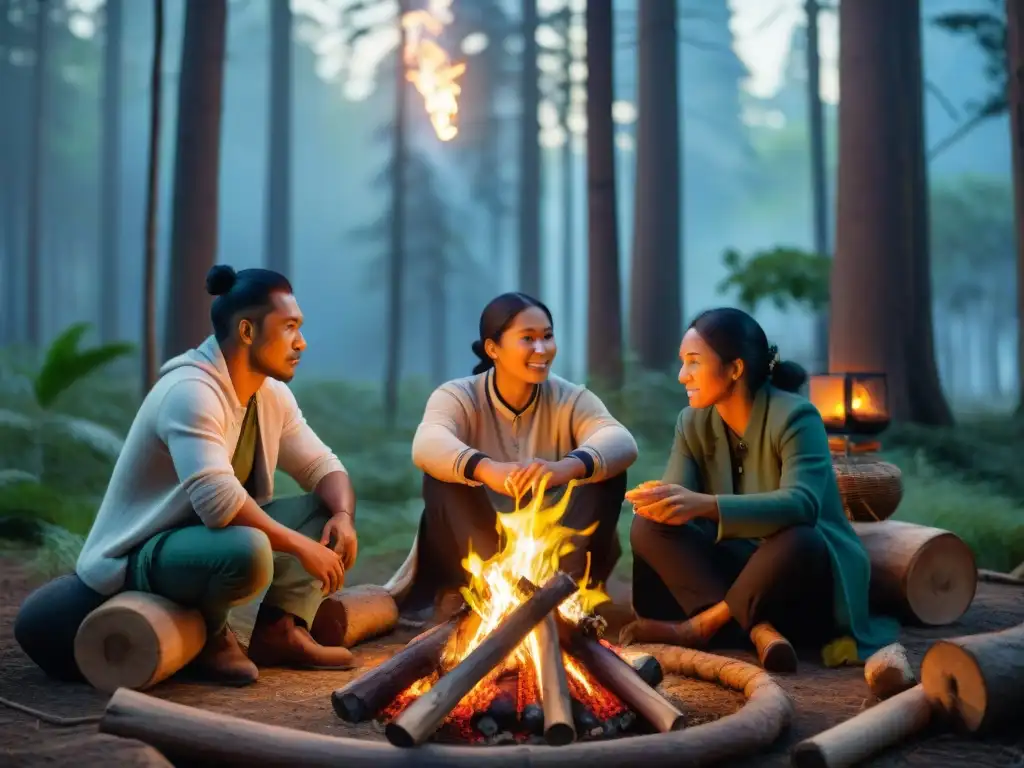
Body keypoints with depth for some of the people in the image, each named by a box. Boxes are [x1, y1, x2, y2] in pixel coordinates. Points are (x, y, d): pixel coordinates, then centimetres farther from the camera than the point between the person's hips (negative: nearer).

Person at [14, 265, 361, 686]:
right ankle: (210, 634, -7)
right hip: (137, 557, -9)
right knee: (248, 552, -38)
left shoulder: (273, 395, 2)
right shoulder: (190, 391, -26)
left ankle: (280, 629, -5)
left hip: (212, 538, 9)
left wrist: (343, 516, -14)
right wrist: (301, 546, -29)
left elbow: (322, 466, 8)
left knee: (328, 507, 0)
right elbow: (218, 501, -37)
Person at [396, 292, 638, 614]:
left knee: (607, 472, -21)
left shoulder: (571, 399, -5)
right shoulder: (457, 396, -9)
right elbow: (427, 446, -32)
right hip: (476, 556, -1)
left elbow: (623, 444, -26)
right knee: (443, 476, -27)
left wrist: (566, 468, -48)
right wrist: (486, 470, -53)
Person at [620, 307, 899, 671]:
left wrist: (705, 504, -46)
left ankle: (701, 625, -25)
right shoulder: (693, 422, 1)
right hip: (735, 565, 6)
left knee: (797, 541, -40)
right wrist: (656, 499, -38)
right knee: (649, 525, -19)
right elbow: (678, 497, -11)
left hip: (812, 576, -5)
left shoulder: (795, 417, -18)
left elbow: (800, 504, -34)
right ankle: (759, 628, -31)